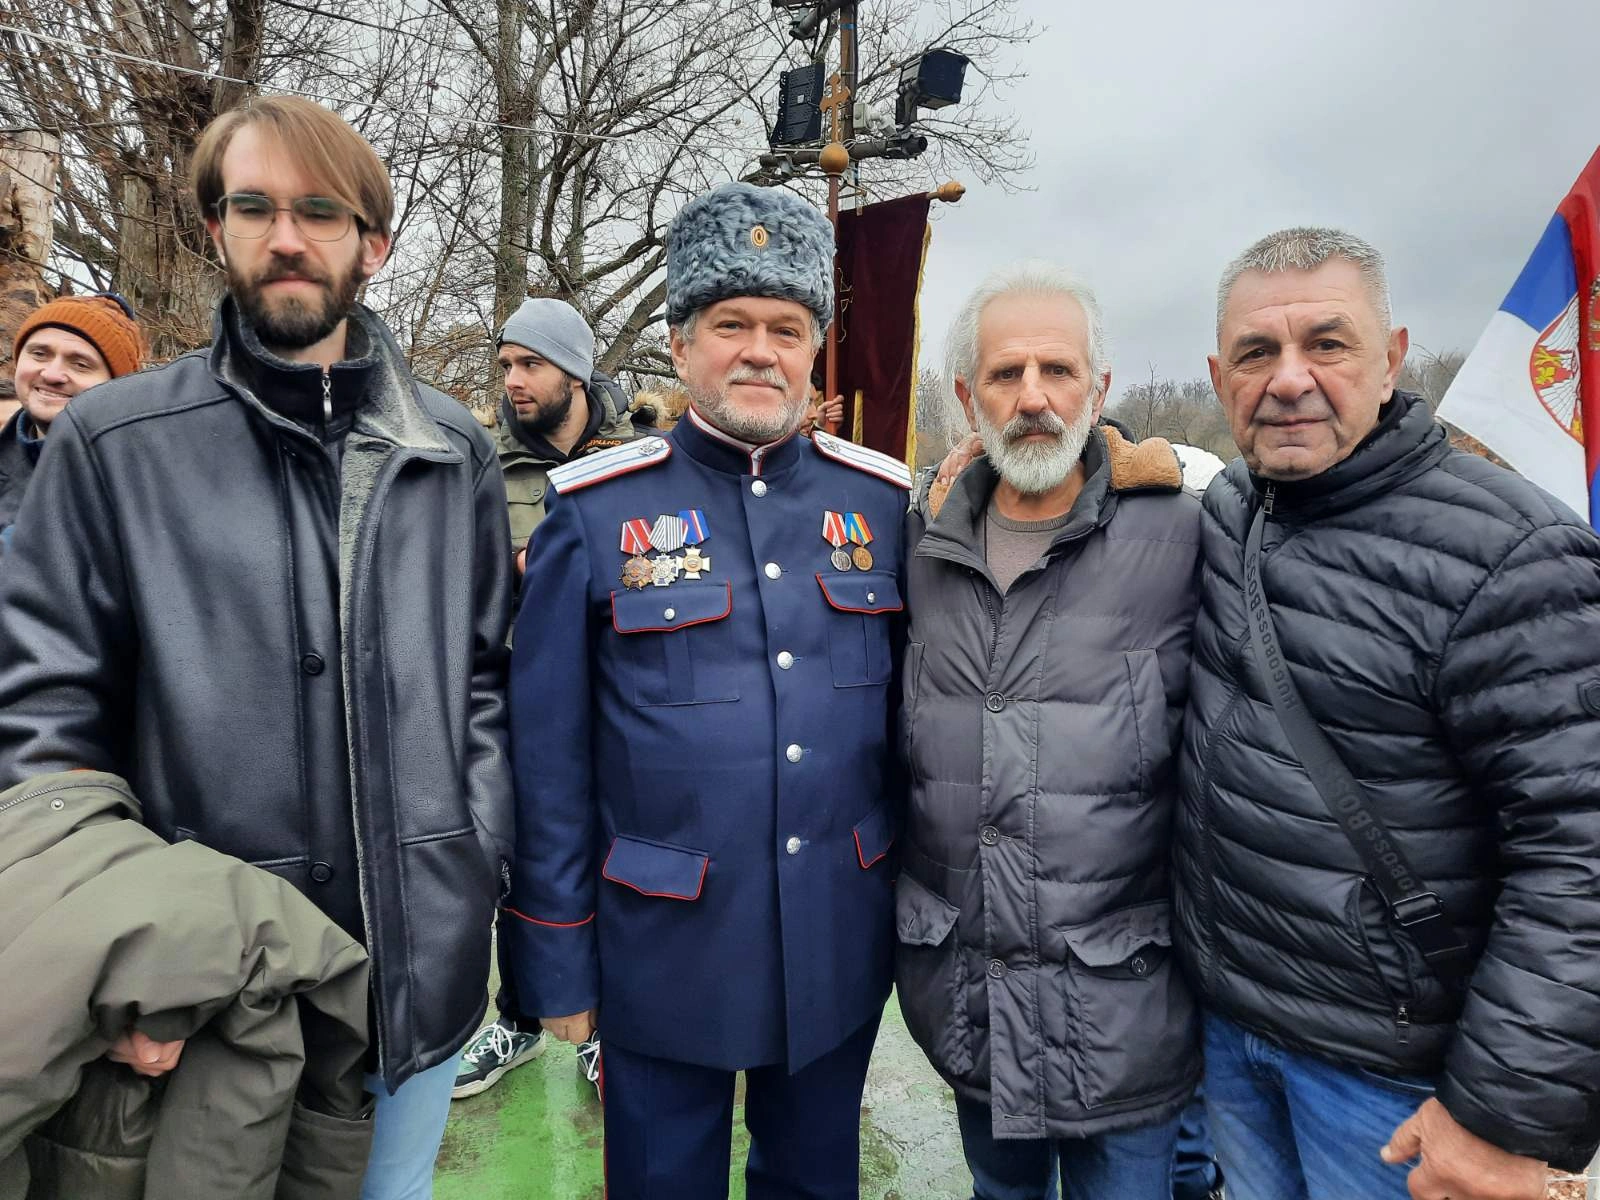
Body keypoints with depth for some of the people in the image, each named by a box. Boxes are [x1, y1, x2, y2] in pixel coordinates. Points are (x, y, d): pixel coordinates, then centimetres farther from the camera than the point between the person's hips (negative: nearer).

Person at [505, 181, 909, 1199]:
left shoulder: (884, 499, -1)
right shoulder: (595, 509, -9)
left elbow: (912, 714, 5)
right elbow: (549, 759, -6)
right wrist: (558, 961, -3)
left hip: (843, 947, 3)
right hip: (664, 951, -2)